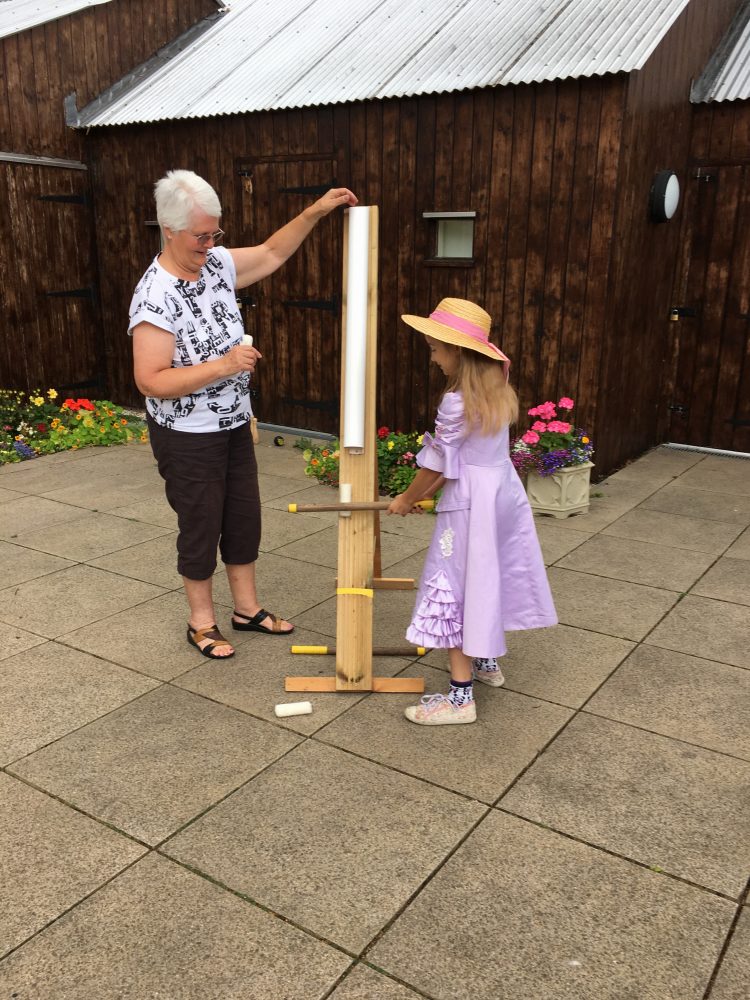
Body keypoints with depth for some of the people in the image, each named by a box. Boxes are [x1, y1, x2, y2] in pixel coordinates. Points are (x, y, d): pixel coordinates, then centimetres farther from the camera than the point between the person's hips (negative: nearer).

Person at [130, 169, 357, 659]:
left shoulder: (218, 264, -1)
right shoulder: (155, 296, -23)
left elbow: (272, 253, 16)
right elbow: (150, 381, -27)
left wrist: (316, 211, 9)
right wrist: (224, 366, -31)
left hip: (235, 425, 8)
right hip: (188, 438, -7)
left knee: (244, 517, 16)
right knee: (201, 526, 7)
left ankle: (248, 608, 33)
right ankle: (202, 622, 26)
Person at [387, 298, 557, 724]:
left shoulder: (457, 402, -19)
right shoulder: (497, 389, 7)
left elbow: (437, 462, -11)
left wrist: (407, 500, 5)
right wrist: (426, 493, 14)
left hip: (471, 504, -9)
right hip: (504, 492, 9)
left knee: (454, 591, -2)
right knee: (488, 579, 22)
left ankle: (461, 696, 2)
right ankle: (488, 661, 40)